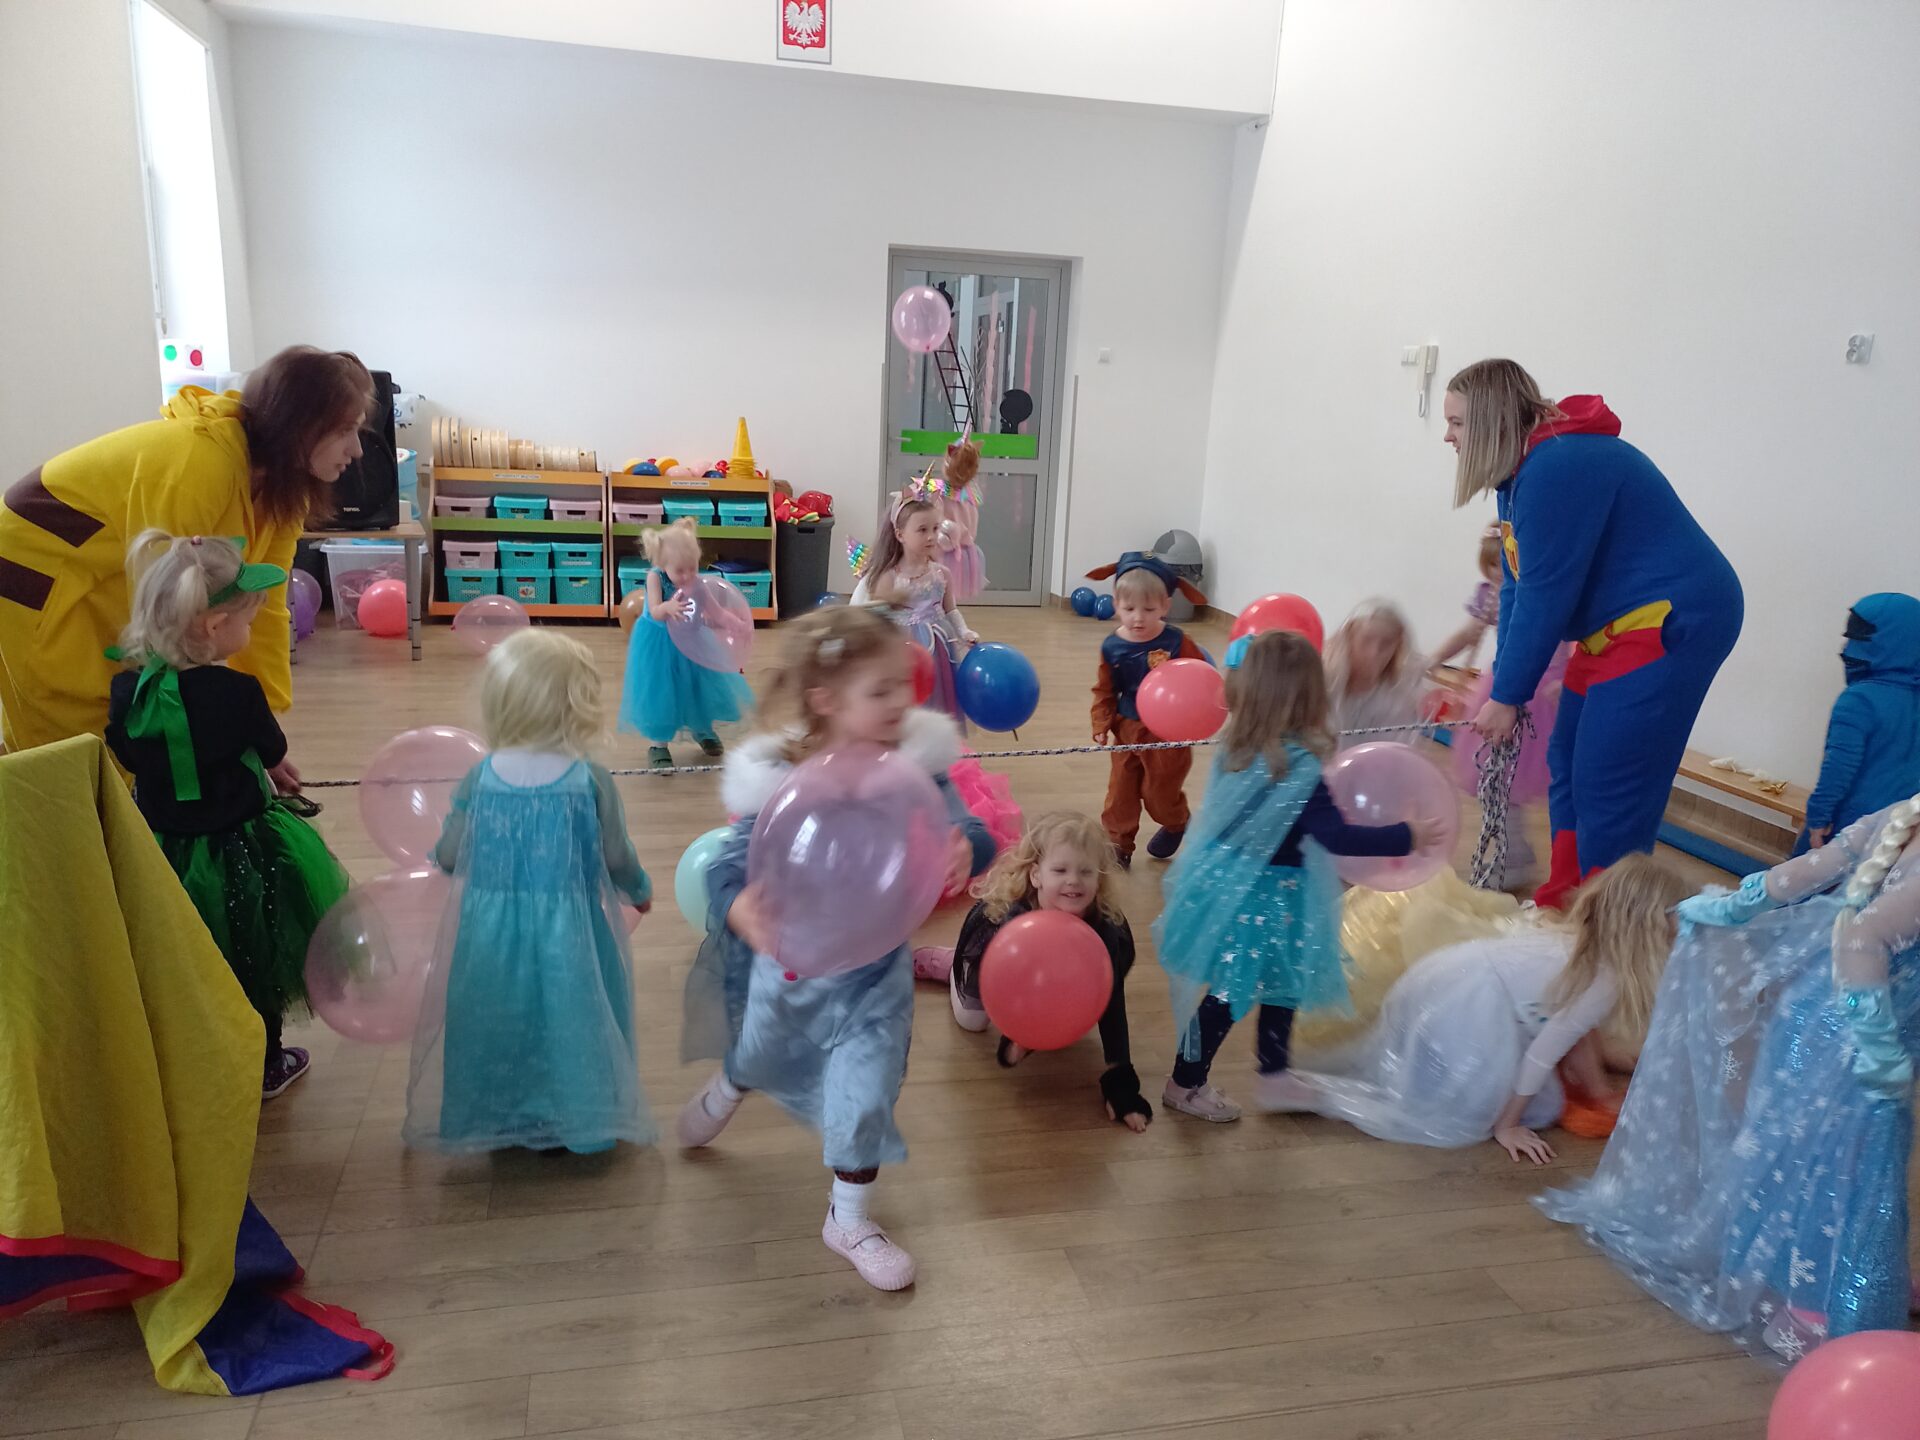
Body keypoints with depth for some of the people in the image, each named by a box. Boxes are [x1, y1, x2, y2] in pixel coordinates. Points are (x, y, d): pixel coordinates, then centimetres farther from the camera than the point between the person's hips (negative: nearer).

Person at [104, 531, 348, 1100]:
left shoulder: (129, 688, -10)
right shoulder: (236, 692, -25)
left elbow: (128, 755, 6)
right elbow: (273, 752, -7)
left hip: (162, 849, 5)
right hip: (238, 850, -4)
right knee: (255, 967, 16)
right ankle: (263, 1067, 32)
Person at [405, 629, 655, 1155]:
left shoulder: (480, 778, -9)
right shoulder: (591, 781, -15)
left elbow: (448, 856, 0)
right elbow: (616, 859, -7)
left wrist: (437, 851, 24)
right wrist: (640, 892, 14)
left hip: (490, 933, 2)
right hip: (567, 938, -2)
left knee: (497, 1019, 19)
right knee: (565, 1014, 15)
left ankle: (497, 1114, 33)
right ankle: (575, 1117, 26)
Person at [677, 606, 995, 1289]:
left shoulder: (914, 761, -20)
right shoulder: (778, 781, -25)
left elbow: (966, 832, -19)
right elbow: (730, 869, -22)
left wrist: (963, 851, -44)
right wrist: (748, 917, -44)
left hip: (876, 971, 1)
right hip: (790, 968, 0)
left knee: (864, 1098, 3)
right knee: (760, 1057, 27)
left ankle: (849, 1220, 32)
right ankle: (723, 1093, 67)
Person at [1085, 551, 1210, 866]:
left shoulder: (1176, 642, -17)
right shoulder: (1112, 647, -6)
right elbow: (1105, 691, 4)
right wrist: (1101, 725, -5)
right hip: (1128, 728, 3)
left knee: (1159, 792, 11)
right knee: (1120, 792, 7)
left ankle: (1177, 823, 43)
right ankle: (1118, 847, 22)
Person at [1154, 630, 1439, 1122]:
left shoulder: (1237, 744, -5)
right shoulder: (1296, 766, -27)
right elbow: (1336, 836, -26)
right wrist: (1406, 837, -17)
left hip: (1230, 879, 8)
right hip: (1263, 894, -8)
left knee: (1281, 983, 22)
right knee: (1232, 991, 8)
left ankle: (1273, 1079, 35)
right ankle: (1185, 1085, 24)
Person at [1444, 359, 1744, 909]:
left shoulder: (1556, 468, -23)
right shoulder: (1522, 472, 7)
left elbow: (1544, 596, -22)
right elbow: (1517, 587, 6)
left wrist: (1507, 698, -14)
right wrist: (1502, 687, 0)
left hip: (1673, 623, -10)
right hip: (1615, 630, 10)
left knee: (1609, 790, -8)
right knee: (1568, 767, 13)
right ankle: (1561, 912, 25)